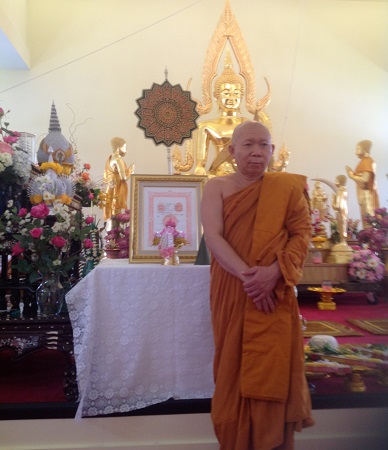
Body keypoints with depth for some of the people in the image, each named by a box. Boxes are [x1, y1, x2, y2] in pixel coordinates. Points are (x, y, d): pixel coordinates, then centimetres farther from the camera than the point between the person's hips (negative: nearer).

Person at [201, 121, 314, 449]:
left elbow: (302, 233, 0)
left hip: (274, 292, 0)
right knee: (234, 364, 9)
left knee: (271, 368, 2)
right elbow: (213, 237, -9)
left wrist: (275, 271, -17)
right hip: (231, 292, 0)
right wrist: (246, 274, -21)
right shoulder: (217, 187, 1)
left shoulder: (288, 187, 4)